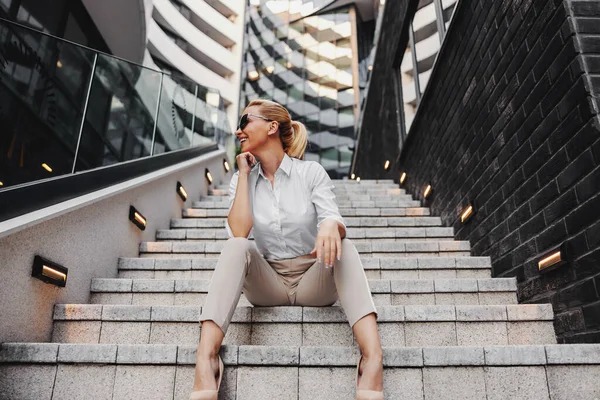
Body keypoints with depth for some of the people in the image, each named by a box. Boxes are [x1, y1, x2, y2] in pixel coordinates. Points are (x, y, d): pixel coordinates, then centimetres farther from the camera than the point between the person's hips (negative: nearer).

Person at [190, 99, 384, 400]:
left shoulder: (311, 172, -3)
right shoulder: (242, 178, 3)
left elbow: (336, 224, -16)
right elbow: (239, 232, -14)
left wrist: (330, 225, -41)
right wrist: (243, 174, -10)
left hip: (314, 280, -1)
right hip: (267, 283, 1)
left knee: (343, 247, -29)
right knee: (236, 247, -27)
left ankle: (372, 359, -46)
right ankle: (206, 360, -40)